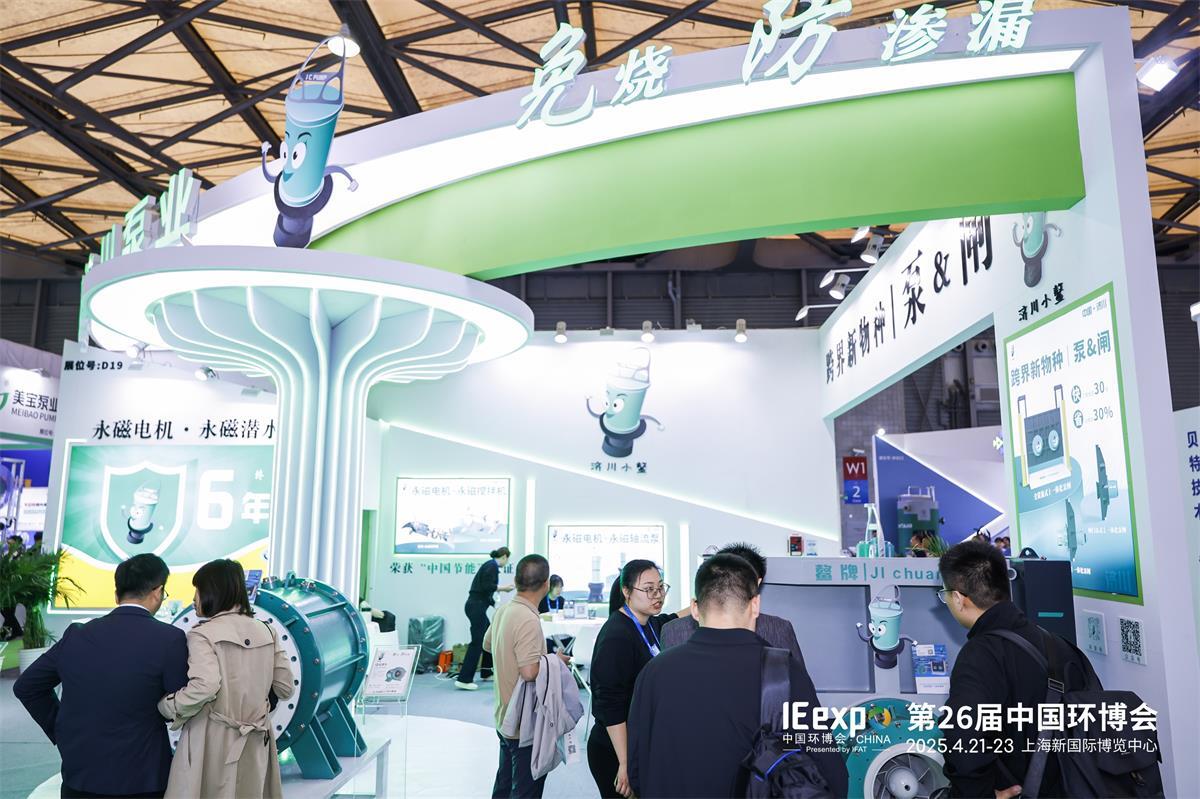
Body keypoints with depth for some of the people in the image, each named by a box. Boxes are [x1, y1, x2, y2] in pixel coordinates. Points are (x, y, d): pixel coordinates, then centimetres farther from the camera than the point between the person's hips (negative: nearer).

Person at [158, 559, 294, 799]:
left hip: (215, 741, -5)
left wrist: (167, 707, -8)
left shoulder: (203, 634, -10)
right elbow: (285, 687, 6)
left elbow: (205, 686, -25)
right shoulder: (266, 631, 5)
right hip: (256, 742, 5)